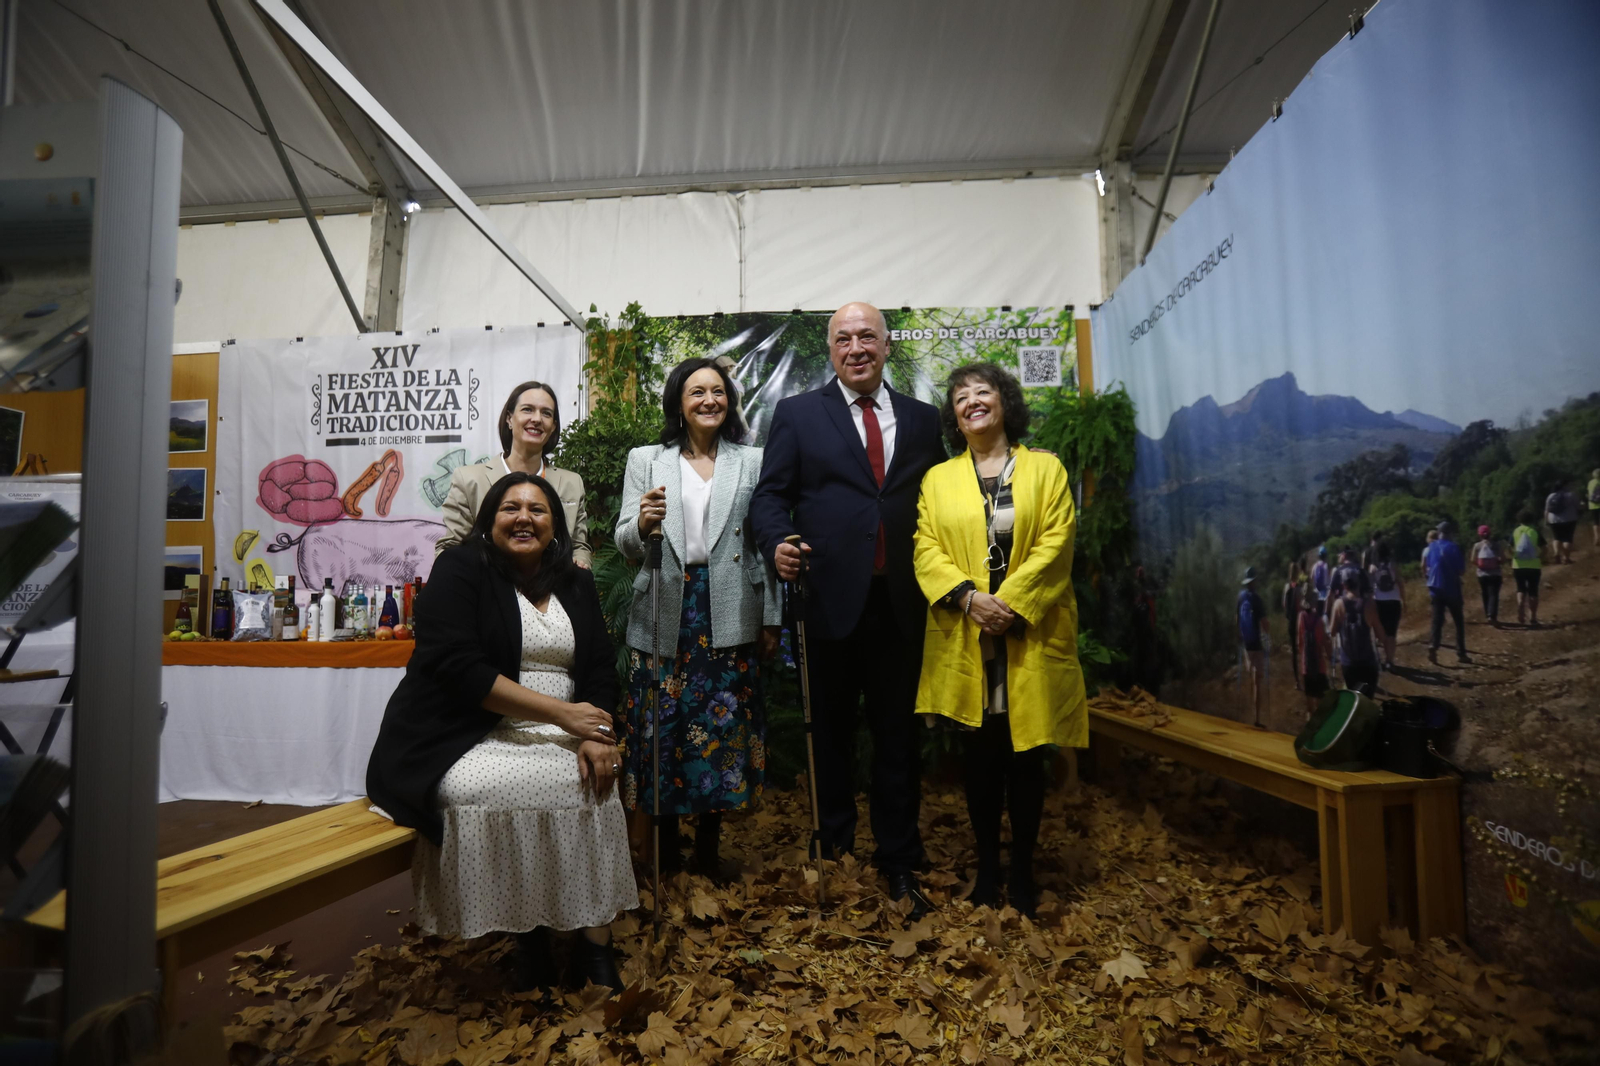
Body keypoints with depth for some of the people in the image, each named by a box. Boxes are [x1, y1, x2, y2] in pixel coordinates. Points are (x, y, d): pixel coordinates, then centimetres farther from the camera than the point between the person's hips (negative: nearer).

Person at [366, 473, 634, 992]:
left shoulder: (576, 586, 13)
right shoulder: (459, 569, -2)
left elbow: (601, 671, 6)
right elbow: (459, 668, -15)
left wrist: (596, 736, -16)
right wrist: (561, 713, -19)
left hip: (556, 741, 4)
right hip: (467, 739, -4)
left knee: (598, 783, -23)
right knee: (487, 791, -32)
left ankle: (593, 940, -9)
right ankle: (528, 934, -9)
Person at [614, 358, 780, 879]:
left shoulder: (751, 462, 8)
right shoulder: (646, 460, 7)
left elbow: (761, 544, 6)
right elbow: (625, 545, 1)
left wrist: (770, 618, 3)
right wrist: (642, 524, -21)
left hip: (728, 617, 0)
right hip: (664, 616, 0)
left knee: (722, 725, 5)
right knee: (662, 725, 5)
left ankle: (707, 849, 23)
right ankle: (665, 848, 24)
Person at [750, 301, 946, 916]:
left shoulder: (923, 420, 11)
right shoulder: (797, 415, 5)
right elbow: (770, 495, 0)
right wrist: (777, 543, -20)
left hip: (901, 603, 2)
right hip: (832, 598, -1)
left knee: (898, 734, 11)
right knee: (831, 731, 13)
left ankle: (898, 861, 26)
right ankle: (834, 847, 31)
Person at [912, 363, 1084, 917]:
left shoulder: (1046, 468, 6)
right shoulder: (937, 479, 11)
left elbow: (1055, 545, -4)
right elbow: (926, 550, 1)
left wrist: (1009, 603, -14)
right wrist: (967, 597, -15)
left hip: (1031, 639, -1)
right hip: (965, 643, 1)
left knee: (1026, 758, 6)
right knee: (980, 757, 8)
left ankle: (1022, 871, 22)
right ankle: (987, 867, 23)